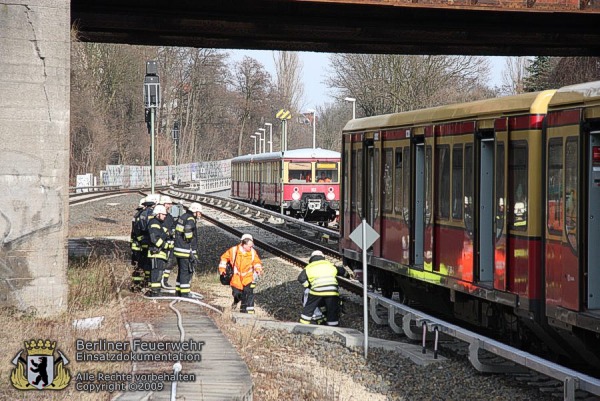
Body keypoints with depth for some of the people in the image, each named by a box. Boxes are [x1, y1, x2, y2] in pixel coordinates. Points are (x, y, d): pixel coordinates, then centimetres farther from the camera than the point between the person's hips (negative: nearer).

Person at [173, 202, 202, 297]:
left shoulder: (182, 217, 16)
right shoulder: (190, 219, -14)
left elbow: (174, 228, 24)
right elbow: (187, 229, -35)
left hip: (178, 249, 9)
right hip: (186, 251, -9)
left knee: (181, 271, 18)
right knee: (187, 271, -4)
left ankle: (178, 291, 25)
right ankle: (184, 293, -3)